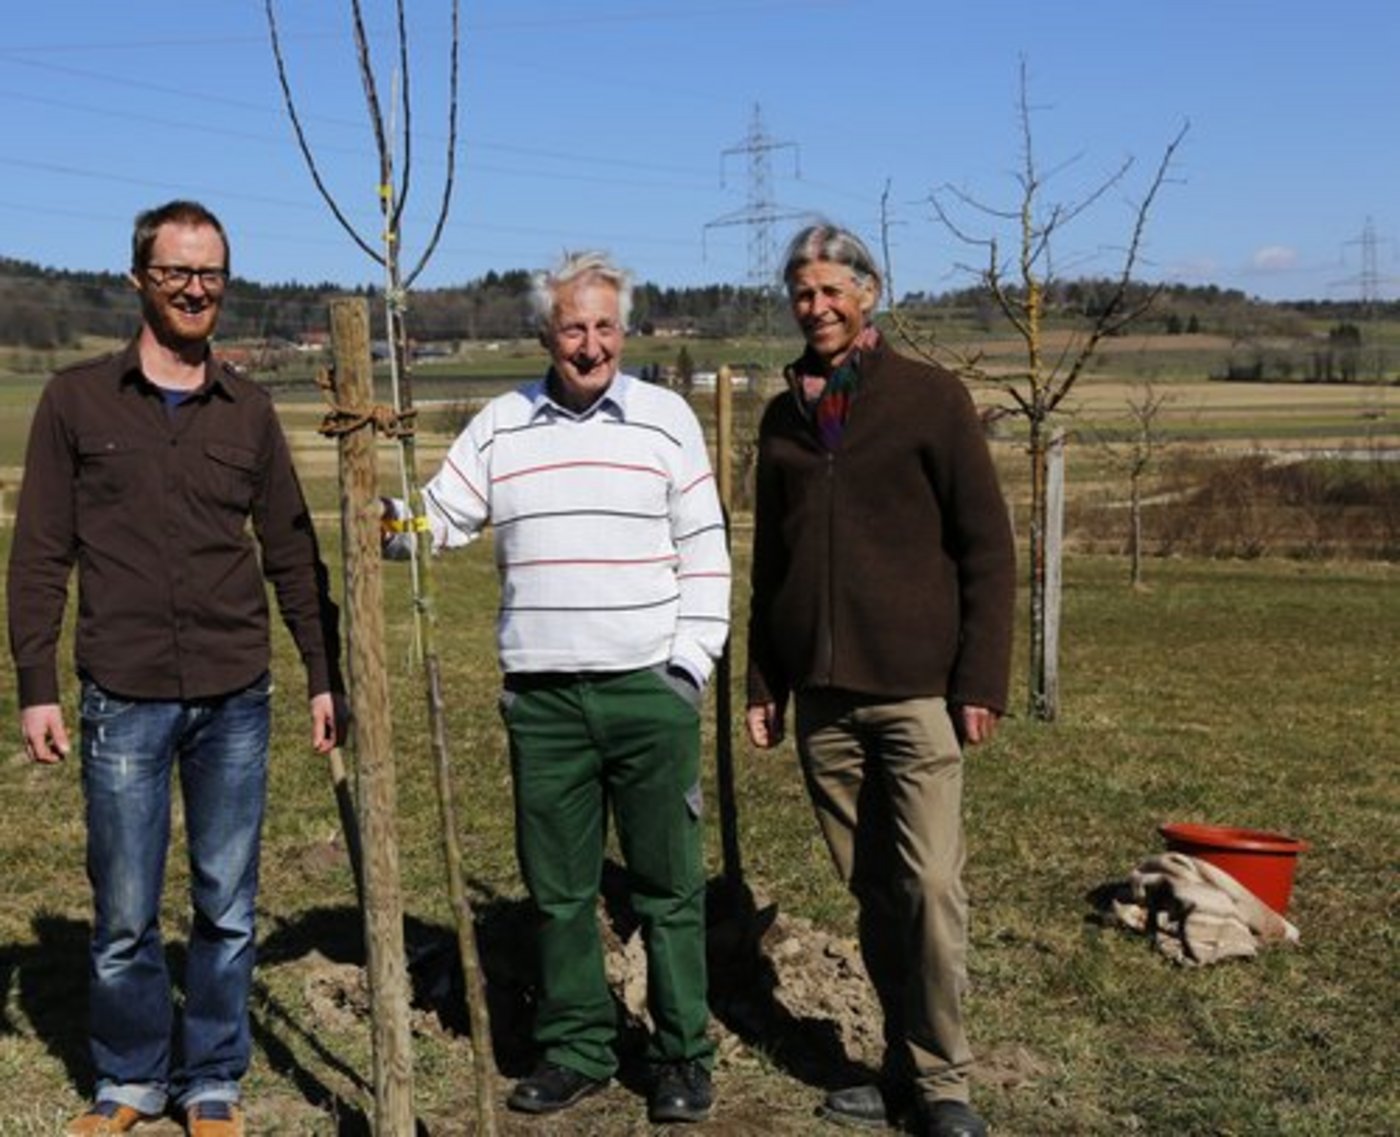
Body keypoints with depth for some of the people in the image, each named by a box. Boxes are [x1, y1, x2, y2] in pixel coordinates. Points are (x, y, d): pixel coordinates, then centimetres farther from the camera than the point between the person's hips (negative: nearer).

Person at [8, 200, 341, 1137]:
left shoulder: (249, 409, 7)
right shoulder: (77, 399, 2)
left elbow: (293, 555, 10)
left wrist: (326, 674, 8)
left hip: (235, 700, 2)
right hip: (124, 700, -2)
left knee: (227, 909, 9)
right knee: (124, 916, 6)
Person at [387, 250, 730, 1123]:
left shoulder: (666, 417, 3)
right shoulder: (500, 426, 8)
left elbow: (705, 551, 3)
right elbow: (435, 522, 9)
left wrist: (693, 660, -4)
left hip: (650, 690, -2)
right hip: (542, 699, 2)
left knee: (670, 886, 6)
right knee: (559, 889, 10)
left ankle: (684, 1058, 18)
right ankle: (577, 1050, 24)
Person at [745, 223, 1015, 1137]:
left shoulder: (929, 398, -1)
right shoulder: (784, 417, 13)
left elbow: (989, 546, -4)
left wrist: (982, 679, -10)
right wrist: (762, 683, 15)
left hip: (915, 687, -4)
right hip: (822, 695, 5)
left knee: (931, 884, -7)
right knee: (870, 889, 9)